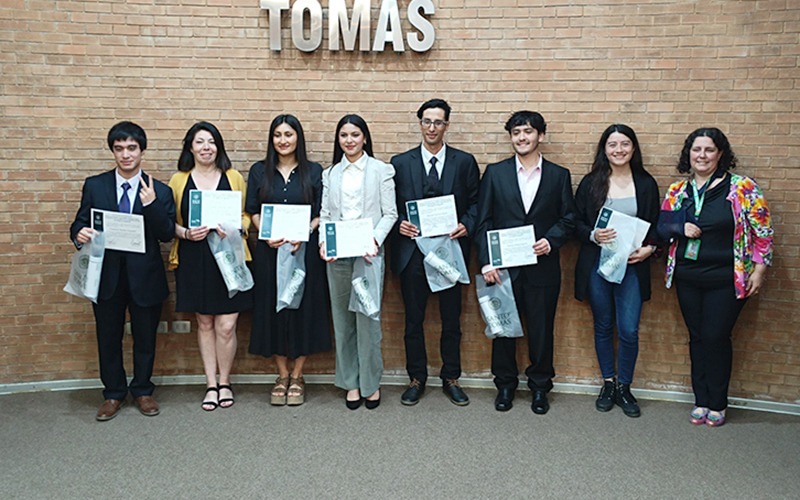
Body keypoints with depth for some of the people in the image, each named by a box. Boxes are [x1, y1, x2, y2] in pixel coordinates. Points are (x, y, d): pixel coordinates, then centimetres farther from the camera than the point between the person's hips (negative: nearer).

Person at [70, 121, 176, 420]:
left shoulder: (159, 191, -1)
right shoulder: (94, 186, 3)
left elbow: (167, 234, -8)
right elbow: (79, 224, 5)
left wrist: (151, 204, -22)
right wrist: (79, 234, -19)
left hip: (145, 277, -1)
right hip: (107, 276, 1)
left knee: (145, 338, 13)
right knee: (108, 339, 12)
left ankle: (142, 391, 32)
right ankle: (114, 393, 31)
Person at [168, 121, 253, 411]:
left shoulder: (234, 178, 7)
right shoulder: (178, 181, 7)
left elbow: (247, 215, 8)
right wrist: (185, 233, -13)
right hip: (193, 260, 1)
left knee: (226, 325, -3)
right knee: (204, 324, 8)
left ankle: (224, 382, 17)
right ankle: (211, 384, 20)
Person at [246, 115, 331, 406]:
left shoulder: (314, 172, 5)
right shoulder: (259, 172, 9)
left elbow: (322, 213, 2)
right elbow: (253, 211, 7)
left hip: (305, 250, -1)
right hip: (269, 251, 1)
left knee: (303, 308, 2)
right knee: (272, 308, 3)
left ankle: (297, 376, 16)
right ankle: (282, 374, 18)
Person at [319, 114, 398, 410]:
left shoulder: (381, 171, 5)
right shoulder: (330, 174, 15)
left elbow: (390, 213, 1)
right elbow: (325, 214, 13)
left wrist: (375, 240, -15)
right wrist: (323, 242, -5)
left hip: (368, 253, -3)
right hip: (337, 255, 3)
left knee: (368, 319, -3)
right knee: (342, 319, 7)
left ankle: (371, 383, 12)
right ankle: (351, 382, 19)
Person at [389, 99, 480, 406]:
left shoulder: (465, 162, 6)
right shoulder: (400, 163, 6)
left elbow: (476, 202, 7)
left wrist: (467, 225, -11)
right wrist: (399, 224, -11)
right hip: (412, 251, 0)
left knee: (451, 320, 9)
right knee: (413, 320, 8)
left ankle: (451, 379, 25)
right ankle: (416, 379, 23)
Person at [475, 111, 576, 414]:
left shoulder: (559, 175, 6)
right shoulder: (495, 173, 5)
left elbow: (569, 219, 7)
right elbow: (484, 221, 1)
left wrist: (551, 240, -13)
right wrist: (486, 262, -8)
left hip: (543, 267, 0)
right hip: (503, 267, 0)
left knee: (541, 330, 7)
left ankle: (540, 386, 26)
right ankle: (505, 385, 26)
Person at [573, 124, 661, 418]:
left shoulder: (646, 184, 5)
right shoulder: (591, 183, 3)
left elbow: (655, 225, 9)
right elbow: (576, 223, 3)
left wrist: (649, 247, -10)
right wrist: (593, 235, -16)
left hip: (632, 265, 0)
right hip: (597, 264, 0)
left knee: (629, 330, -2)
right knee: (603, 327, 10)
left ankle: (624, 388, 17)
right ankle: (608, 384, 26)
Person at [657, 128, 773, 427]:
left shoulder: (742, 188, -6)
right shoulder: (677, 190, 6)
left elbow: (762, 232, -4)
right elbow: (661, 227, 10)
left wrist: (759, 271, -8)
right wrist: (680, 228, -11)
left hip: (726, 279, -4)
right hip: (687, 278, 4)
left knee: (716, 338, -2)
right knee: (697, 337, 10)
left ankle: (717, 404, 16)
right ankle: (701, 400, 23)